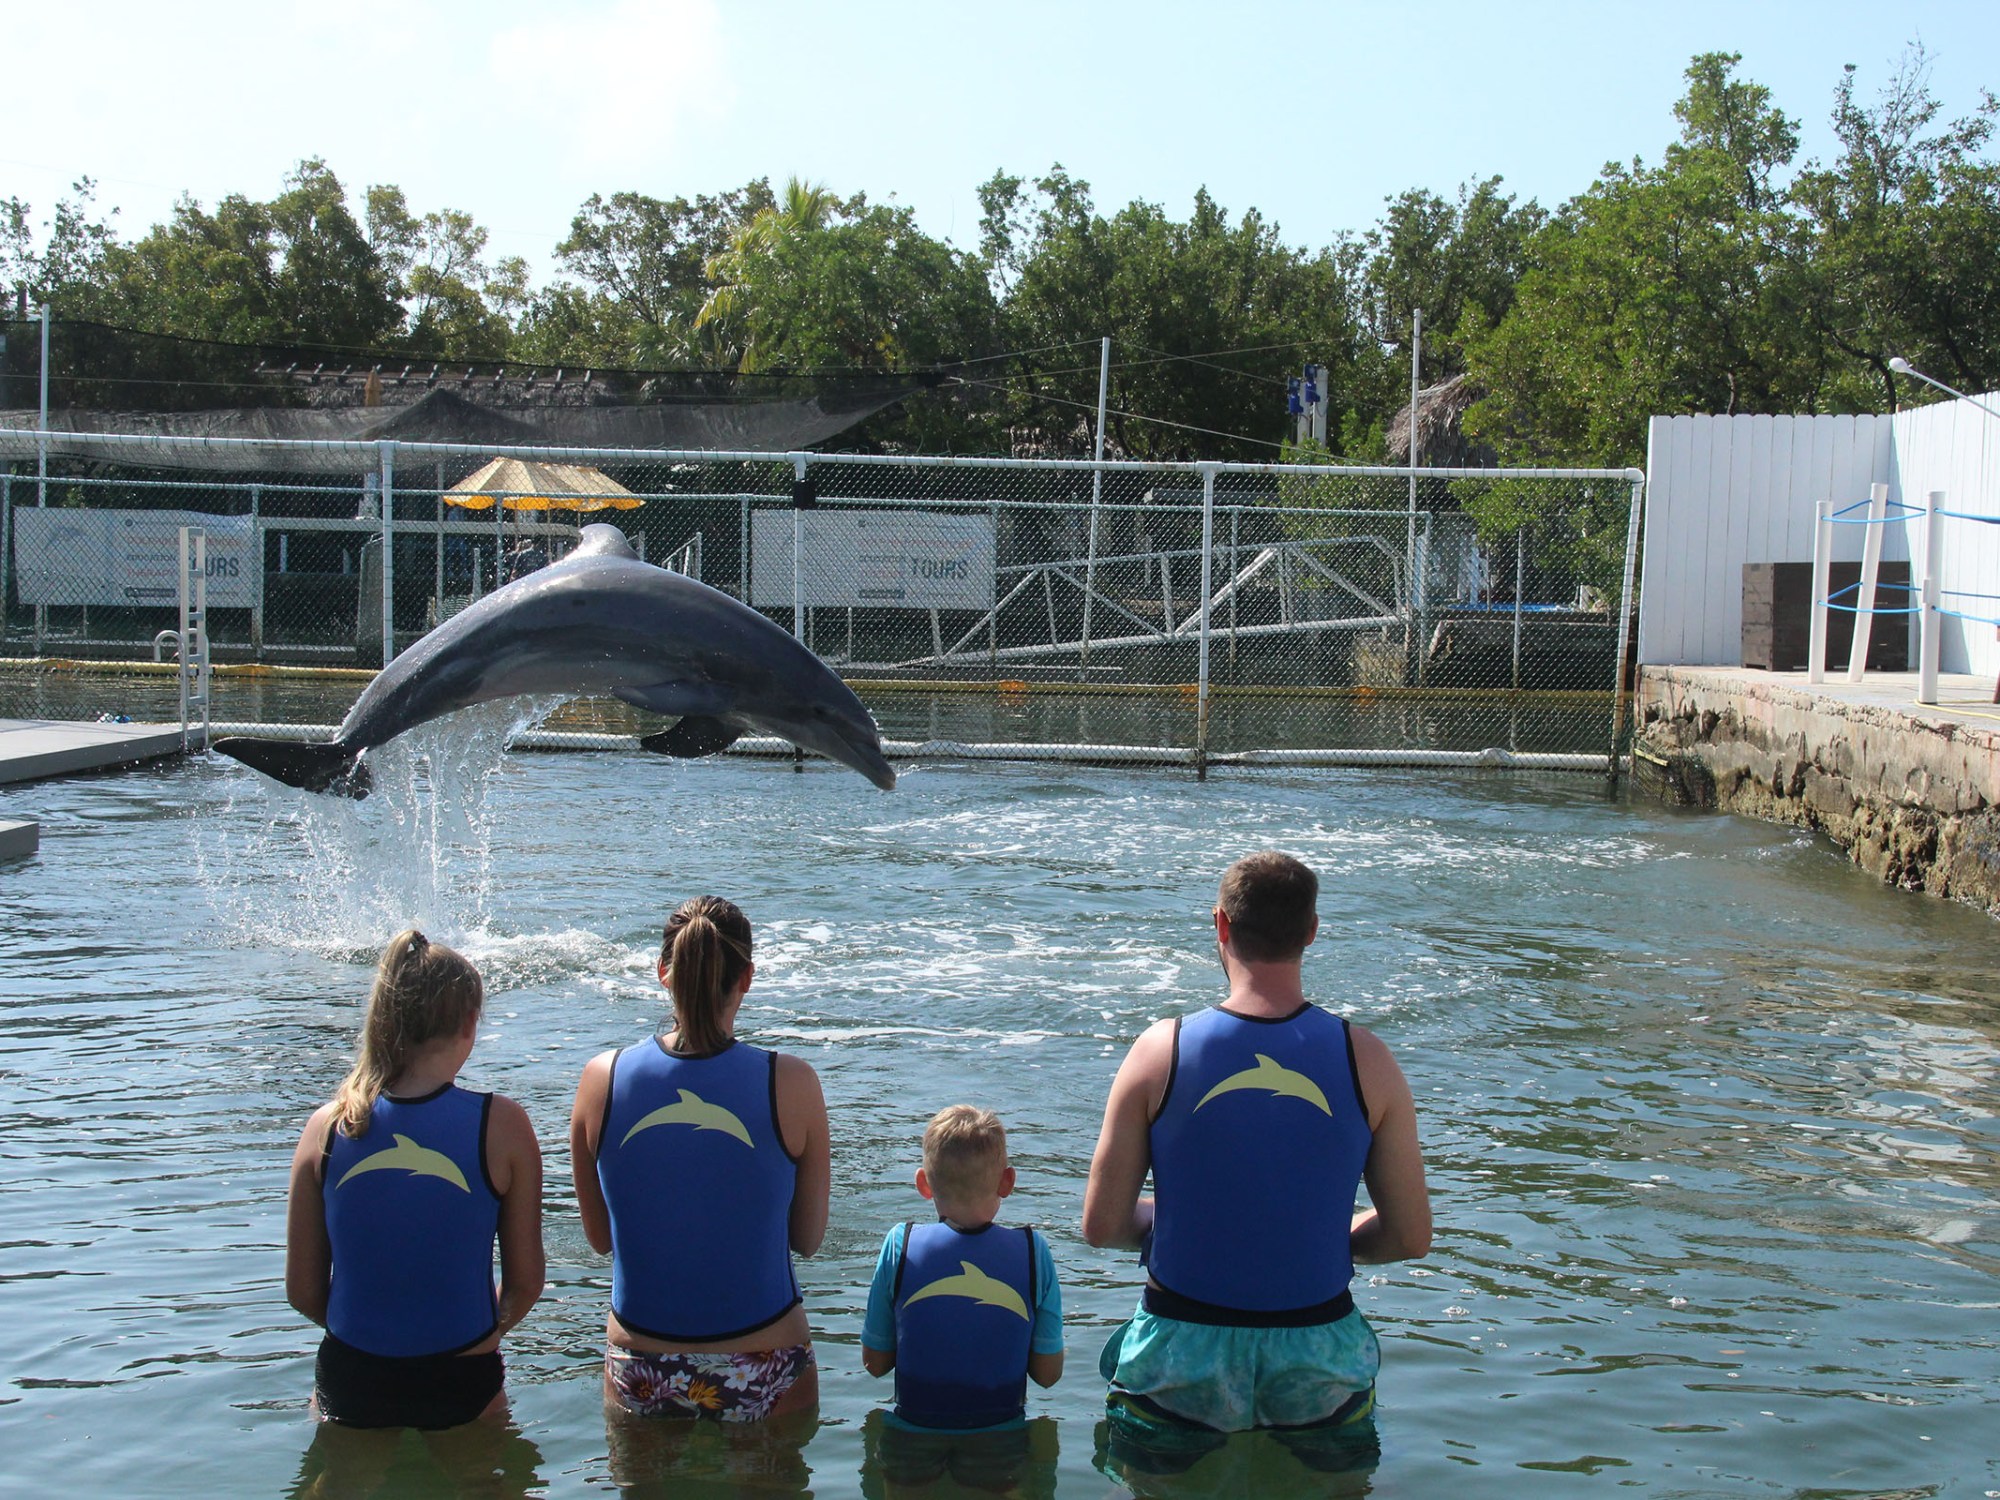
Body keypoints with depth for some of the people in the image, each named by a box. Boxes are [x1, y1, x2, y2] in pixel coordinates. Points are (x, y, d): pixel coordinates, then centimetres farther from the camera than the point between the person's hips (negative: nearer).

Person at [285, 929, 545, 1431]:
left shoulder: (328, 1126, -8)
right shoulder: (501, 1126, -14)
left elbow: (302, 1291, -1)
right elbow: (525, 1283, -7)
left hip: (348, 1387, 2)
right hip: (460, 1388, -2)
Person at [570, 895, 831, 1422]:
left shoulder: (602, 1079, -8)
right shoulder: (791, 1084, -13)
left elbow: (599, 1238, 2)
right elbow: (808, 1239, -3)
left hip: (640, 1374, 2)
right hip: (760, 1374, -2)